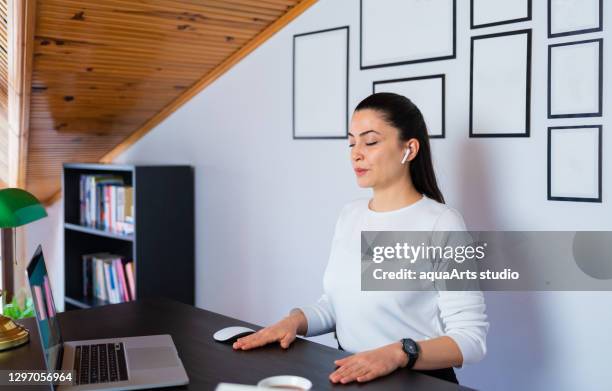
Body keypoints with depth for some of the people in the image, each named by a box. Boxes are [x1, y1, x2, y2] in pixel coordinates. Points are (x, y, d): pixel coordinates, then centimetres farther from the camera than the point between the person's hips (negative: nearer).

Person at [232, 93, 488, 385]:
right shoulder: (349, 216, 9)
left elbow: (471, 337, -15)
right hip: (348, 375, 5)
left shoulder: (441, 223, -12)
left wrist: (398, 353, -28)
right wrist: (296, 320, -2)